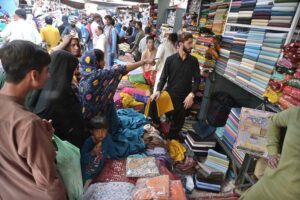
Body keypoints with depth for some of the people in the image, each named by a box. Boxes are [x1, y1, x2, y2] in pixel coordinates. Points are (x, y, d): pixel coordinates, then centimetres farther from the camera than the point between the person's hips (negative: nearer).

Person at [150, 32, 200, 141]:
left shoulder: (193, 61, -1)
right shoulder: (170, 59, -5)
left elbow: (197, 80, -2)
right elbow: (163, 77, -2)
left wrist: (191, 94, -16)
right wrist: (158, 90, -17)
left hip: (184, 98, 2)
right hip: (169, 95, -2)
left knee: (178, 123, 16)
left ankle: (172, 139, 38)